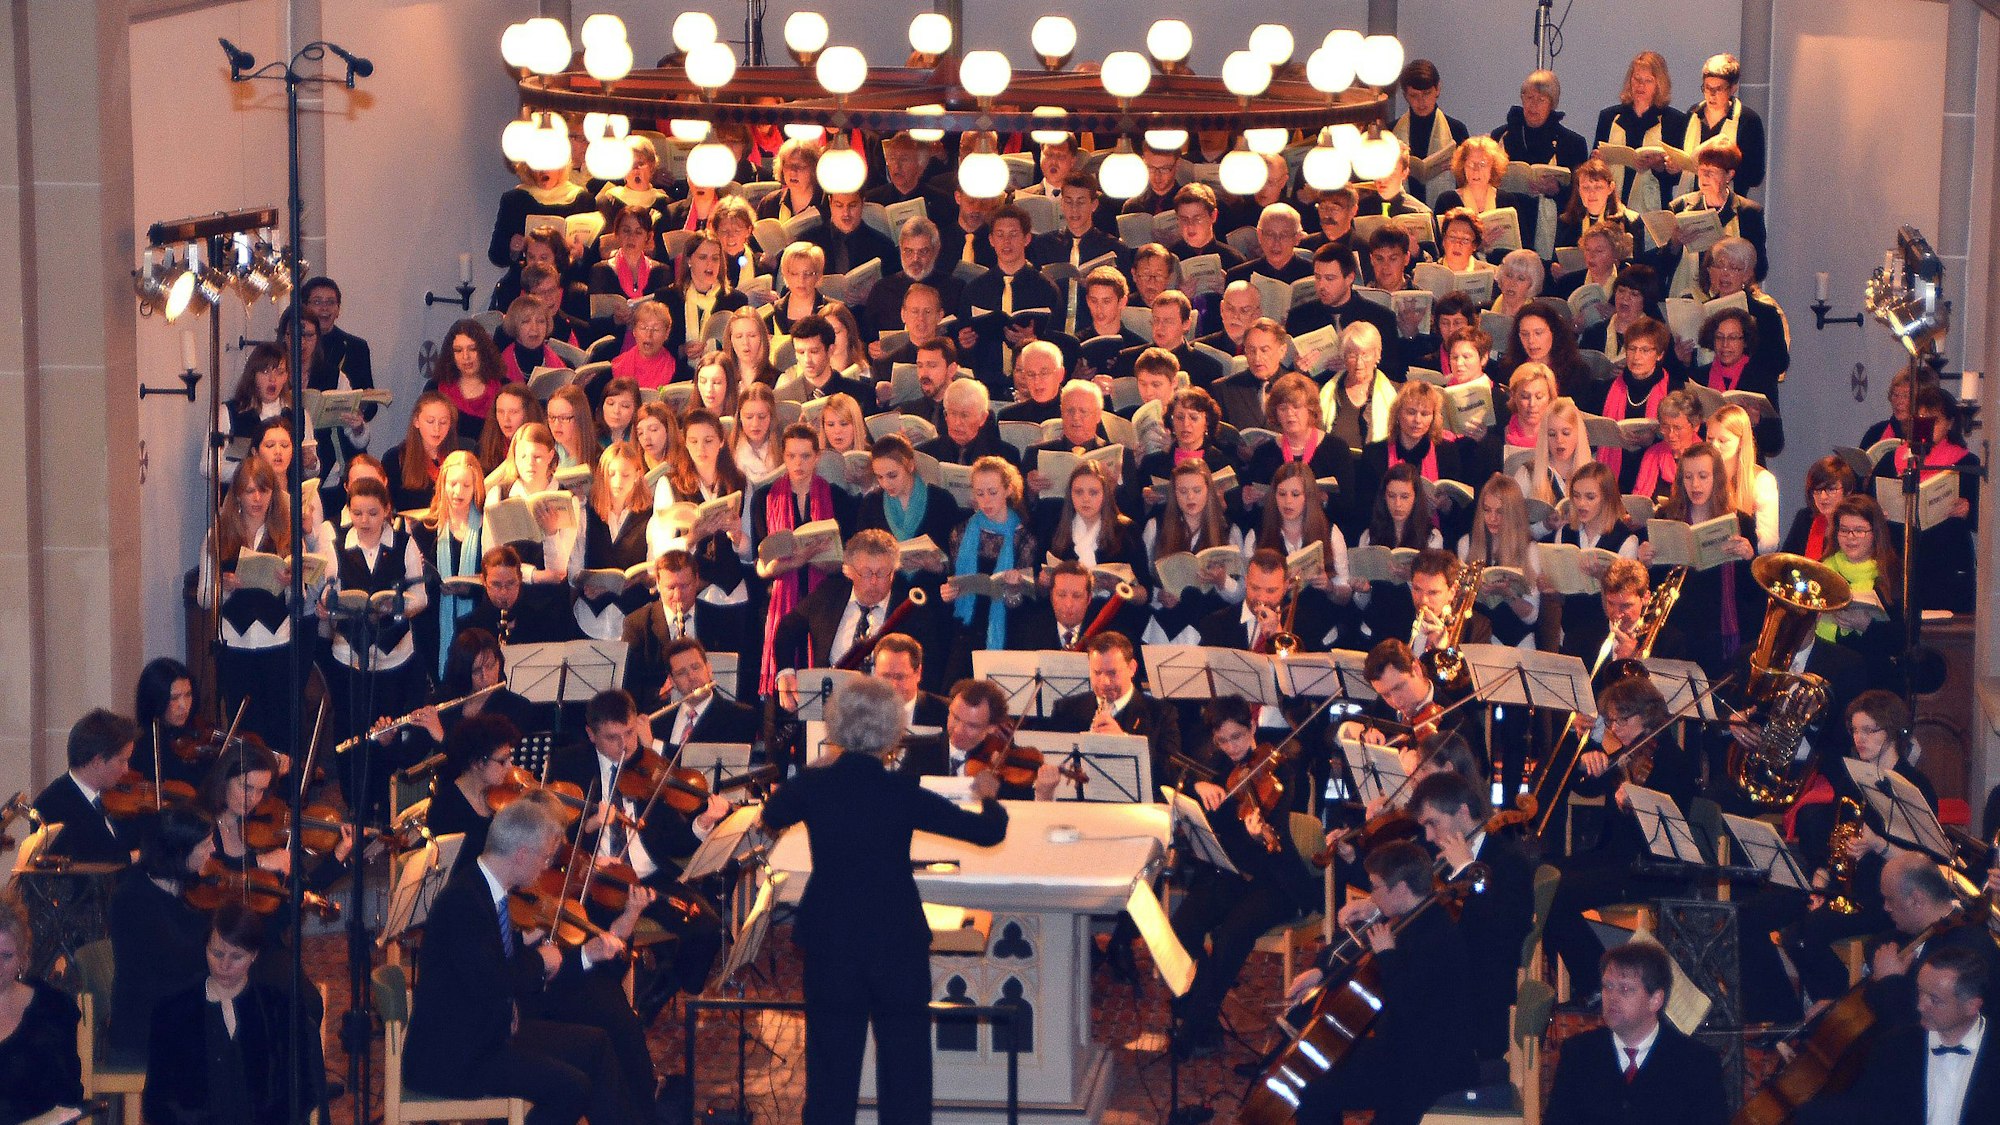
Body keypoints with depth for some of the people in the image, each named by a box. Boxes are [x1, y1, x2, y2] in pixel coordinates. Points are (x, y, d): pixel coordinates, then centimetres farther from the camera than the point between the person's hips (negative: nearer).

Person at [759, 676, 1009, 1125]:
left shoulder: (812, 785, -9)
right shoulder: (903, 793, -15)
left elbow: (771, 818, 15)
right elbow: (990, 832, -9)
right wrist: (988, 797, 13)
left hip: (829, 940, 2)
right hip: (897, 940, -2)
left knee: (831, 1059, 13)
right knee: (904, 1056, 10)